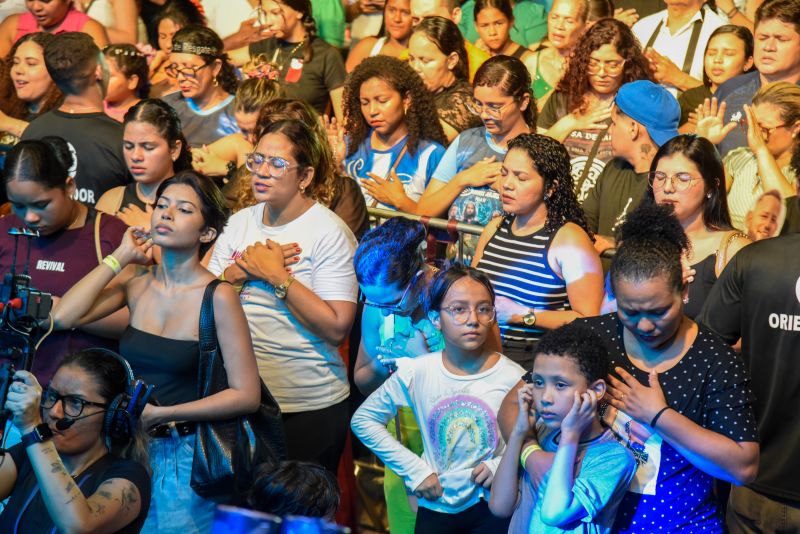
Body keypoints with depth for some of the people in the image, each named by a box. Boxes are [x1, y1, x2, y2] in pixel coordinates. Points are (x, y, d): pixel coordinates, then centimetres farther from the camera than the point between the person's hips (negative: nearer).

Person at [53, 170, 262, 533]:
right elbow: (63, 317, -14)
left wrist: (160, 414, -17)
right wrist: (120, 258, -10)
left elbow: (246, 395, -14)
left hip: (185, 455, -4)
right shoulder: (136, 280, -1)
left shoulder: (218, 297, -14)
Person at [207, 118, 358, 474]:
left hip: (308, 407, -5)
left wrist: (277, 276, -18)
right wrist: (238, 270, -11)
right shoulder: (240, 222, 7)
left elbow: (337, 328, -20)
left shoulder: (328, 232, -11)